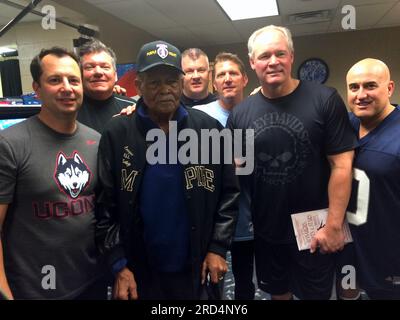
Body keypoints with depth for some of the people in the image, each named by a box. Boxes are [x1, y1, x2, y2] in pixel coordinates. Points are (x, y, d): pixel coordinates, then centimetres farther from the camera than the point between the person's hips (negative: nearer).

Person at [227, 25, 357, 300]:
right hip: (265, 230, 3)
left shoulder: (325, 100, -12)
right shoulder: (240, 113, -3)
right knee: (277, 291, 25)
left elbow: (342, 165, -12)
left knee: (315, 293, 20)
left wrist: (334, 225, -14)